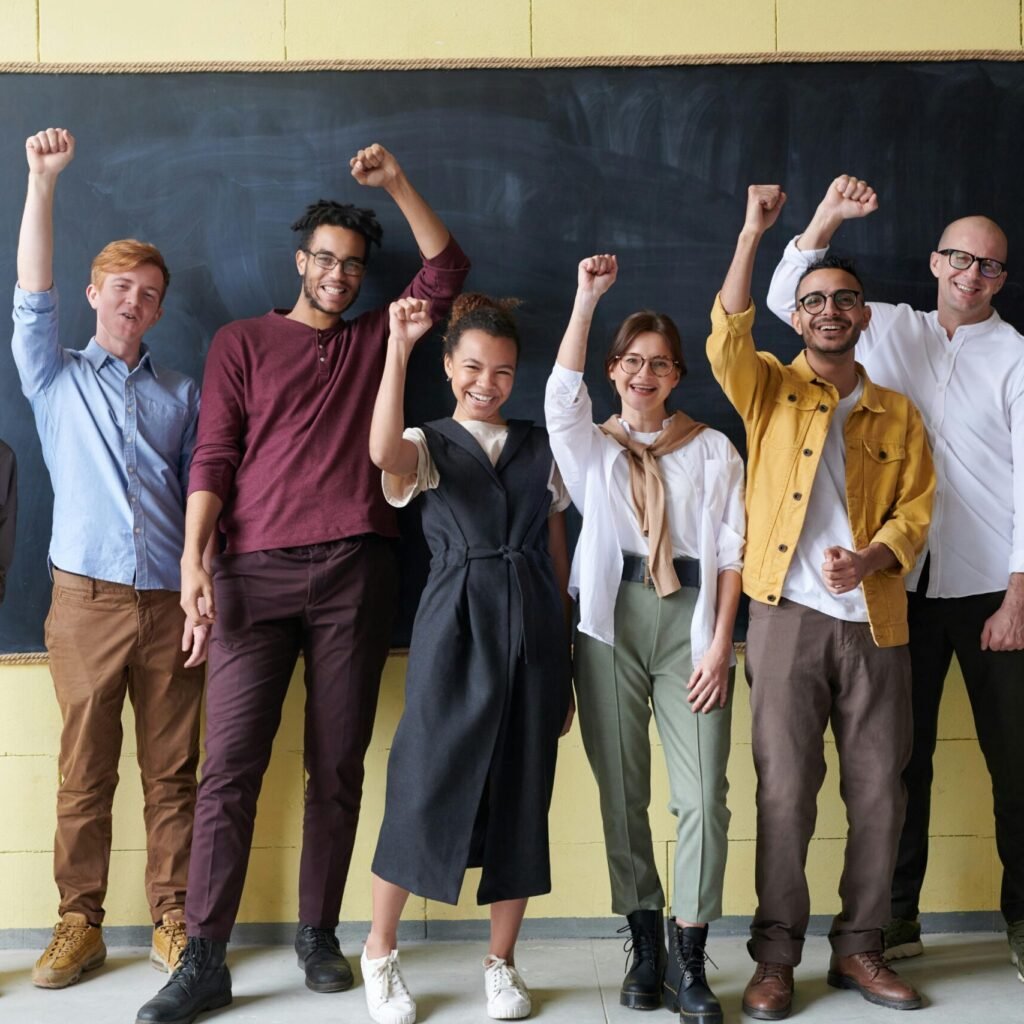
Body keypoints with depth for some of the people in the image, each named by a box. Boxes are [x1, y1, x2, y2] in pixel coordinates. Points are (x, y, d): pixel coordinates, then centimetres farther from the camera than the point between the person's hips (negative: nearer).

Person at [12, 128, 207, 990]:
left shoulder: (182, 395, 14)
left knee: (173, 776, 5)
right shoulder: (55, 377, 11)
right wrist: (43, 181, -10)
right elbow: (32, 296, -2)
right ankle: (80, 925, 15)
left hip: (171, 604, 1)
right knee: (84, 776, 4)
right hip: (87, 601, -1)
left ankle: (174, 924, 15)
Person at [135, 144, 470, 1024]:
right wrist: (193, 560, -8)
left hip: (355, 571, 2)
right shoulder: (243, 342, 11)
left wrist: (396, 183, 5)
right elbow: (214, 457, 3)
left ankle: (318, 935, 17)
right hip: (258, 571, -2)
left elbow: (447, 269, 12)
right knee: (231, 765, -5)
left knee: (339, 765, 5)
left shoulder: (376, 339, 17)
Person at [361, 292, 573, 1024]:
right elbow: (383, 452, -25)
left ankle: (502, 962, 21)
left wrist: (566, 661, 10)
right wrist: (399, 346, -27)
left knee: (522, 794, 7)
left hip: (533, 632, 3)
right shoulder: (428, 447, 2)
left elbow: (559, 557, 12)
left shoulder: (541, 449, 11)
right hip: (454, 631, -3)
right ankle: (380, 952, 19)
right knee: (424, 786, -1)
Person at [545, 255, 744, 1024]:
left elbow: (732, 550, 3)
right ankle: (645, 947, 17)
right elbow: (562, 393, -12)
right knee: (621, 789, 4)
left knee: (703, 792, -6)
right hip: (613, 620, 1)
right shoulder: (591, 447, 10)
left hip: (691, 619, -1)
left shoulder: (713, 449, 8)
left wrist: (719, 643, -6)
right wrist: (587, 297, -14)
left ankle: (689, 960, 3)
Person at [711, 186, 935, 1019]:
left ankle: (859, 947, 20)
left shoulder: (898, 414, 13)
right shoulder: (771, 390, 8)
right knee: (785, 789, -1)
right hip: (789, 615, -2)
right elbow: (726, 342, -12)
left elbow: (916, 511, 6)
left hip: (875, 622, 3)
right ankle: (776, 954, 10)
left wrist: (870, 559, -14)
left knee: (879, 792, 5)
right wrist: (753, 235, -16)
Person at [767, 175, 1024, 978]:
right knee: (903, 754, 8)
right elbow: (787, 300, 8)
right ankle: (897, 915, 19)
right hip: (906, 582, 3)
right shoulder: (893, 329, 11)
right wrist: (827, 217, -6)